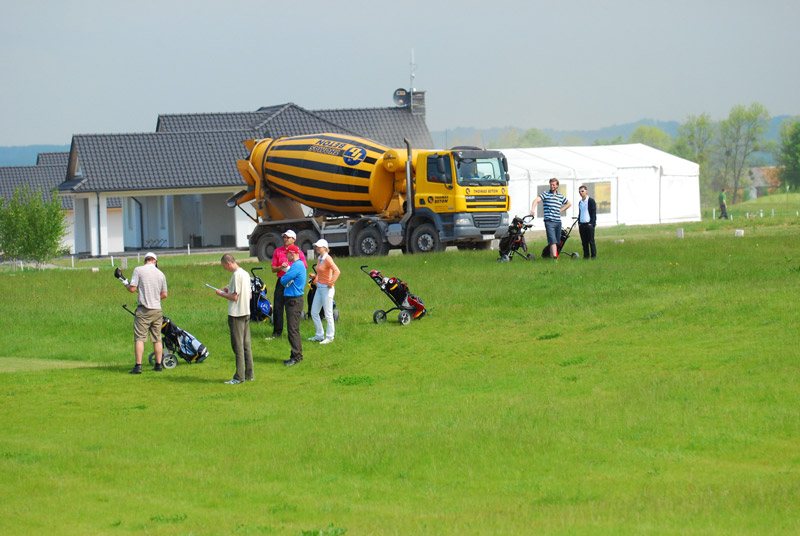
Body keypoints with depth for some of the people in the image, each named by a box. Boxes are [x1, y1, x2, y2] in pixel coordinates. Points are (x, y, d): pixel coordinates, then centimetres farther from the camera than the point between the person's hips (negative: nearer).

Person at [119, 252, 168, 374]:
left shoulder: (138, 270, -4)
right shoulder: (161, 274, 8)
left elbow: (132, 289, -8)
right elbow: (164, 294, 12)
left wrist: (124, 281, 11)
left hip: (144, 310, -4)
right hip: (157, 310, 4)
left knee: (139, 338, -4)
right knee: (157, 339, 10)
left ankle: (138, 366, -12)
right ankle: (158, 365, 12)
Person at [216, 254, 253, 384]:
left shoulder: (236, 275, -16)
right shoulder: (245, 274, 12)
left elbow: (234, 297, -19)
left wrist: (221, 294, -3)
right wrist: (229, 290, 17)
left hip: (236, 315, -9)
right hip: (246, 314, 9)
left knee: (238, 346, -5)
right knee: (246, 345, 12)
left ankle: (239, 377, -4)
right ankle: (249, 374, 15)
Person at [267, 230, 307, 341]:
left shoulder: (298, 252, 3)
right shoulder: (278, 251, 10)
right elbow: (273, 269, 10)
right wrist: (281, 267, -11)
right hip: (281, 282, 3)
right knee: (277, 307, 0)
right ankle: (277, 332, 7)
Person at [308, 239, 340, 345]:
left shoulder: (327, 259, -16)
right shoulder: (320, 258, 9)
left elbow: (337, 271, -27)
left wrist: (331, 283, -22)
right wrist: (315, 280, 17)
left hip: (326, 289, -9)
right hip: (319, 288, 9)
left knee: (328, 314, 0)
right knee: (314, 313, 12)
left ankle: (329, 337, 9)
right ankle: (319, 335, 22)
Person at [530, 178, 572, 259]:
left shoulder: (560, 197, 16)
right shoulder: (546, 194, 3)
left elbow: (569, 203, 31)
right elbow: (536, 200, -11)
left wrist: (561, 210, 15)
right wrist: (533, 209, -30)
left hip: (558, 221, 5)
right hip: (549, 221, -5)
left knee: (557, 241, 6)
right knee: (553, 240, -15)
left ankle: (552, 255, 16)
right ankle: (554, 257, -22)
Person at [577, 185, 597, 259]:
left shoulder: (591, 201, -3)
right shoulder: (580, 202, 17)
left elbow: (594, 213, -6)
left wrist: (592, 223, -13)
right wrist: (579, 223, 11)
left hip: (589, 224, -6)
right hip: (581, 225, 6)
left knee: (591, 241, -4)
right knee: (584, 242, 5)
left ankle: (594, 255, 0)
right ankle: (586, 255, 9)